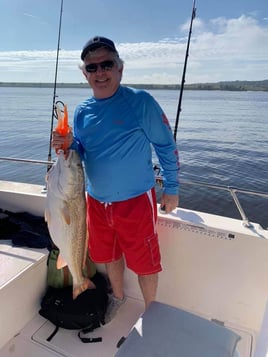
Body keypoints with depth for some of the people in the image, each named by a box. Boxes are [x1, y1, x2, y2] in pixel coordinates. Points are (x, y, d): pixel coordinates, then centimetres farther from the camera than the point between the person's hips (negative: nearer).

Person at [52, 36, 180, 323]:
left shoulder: (140, 102, -12)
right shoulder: (81, 112, 3)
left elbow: (166, 146, -7)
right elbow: (82, 154, 11)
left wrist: (171, 188, -5)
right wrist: (69, 145, -11)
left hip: (136, 201, -5)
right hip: (96, 201, 5)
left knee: (145, 263, 11)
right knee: (109, 256, 23)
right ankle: (118, 297, 52)